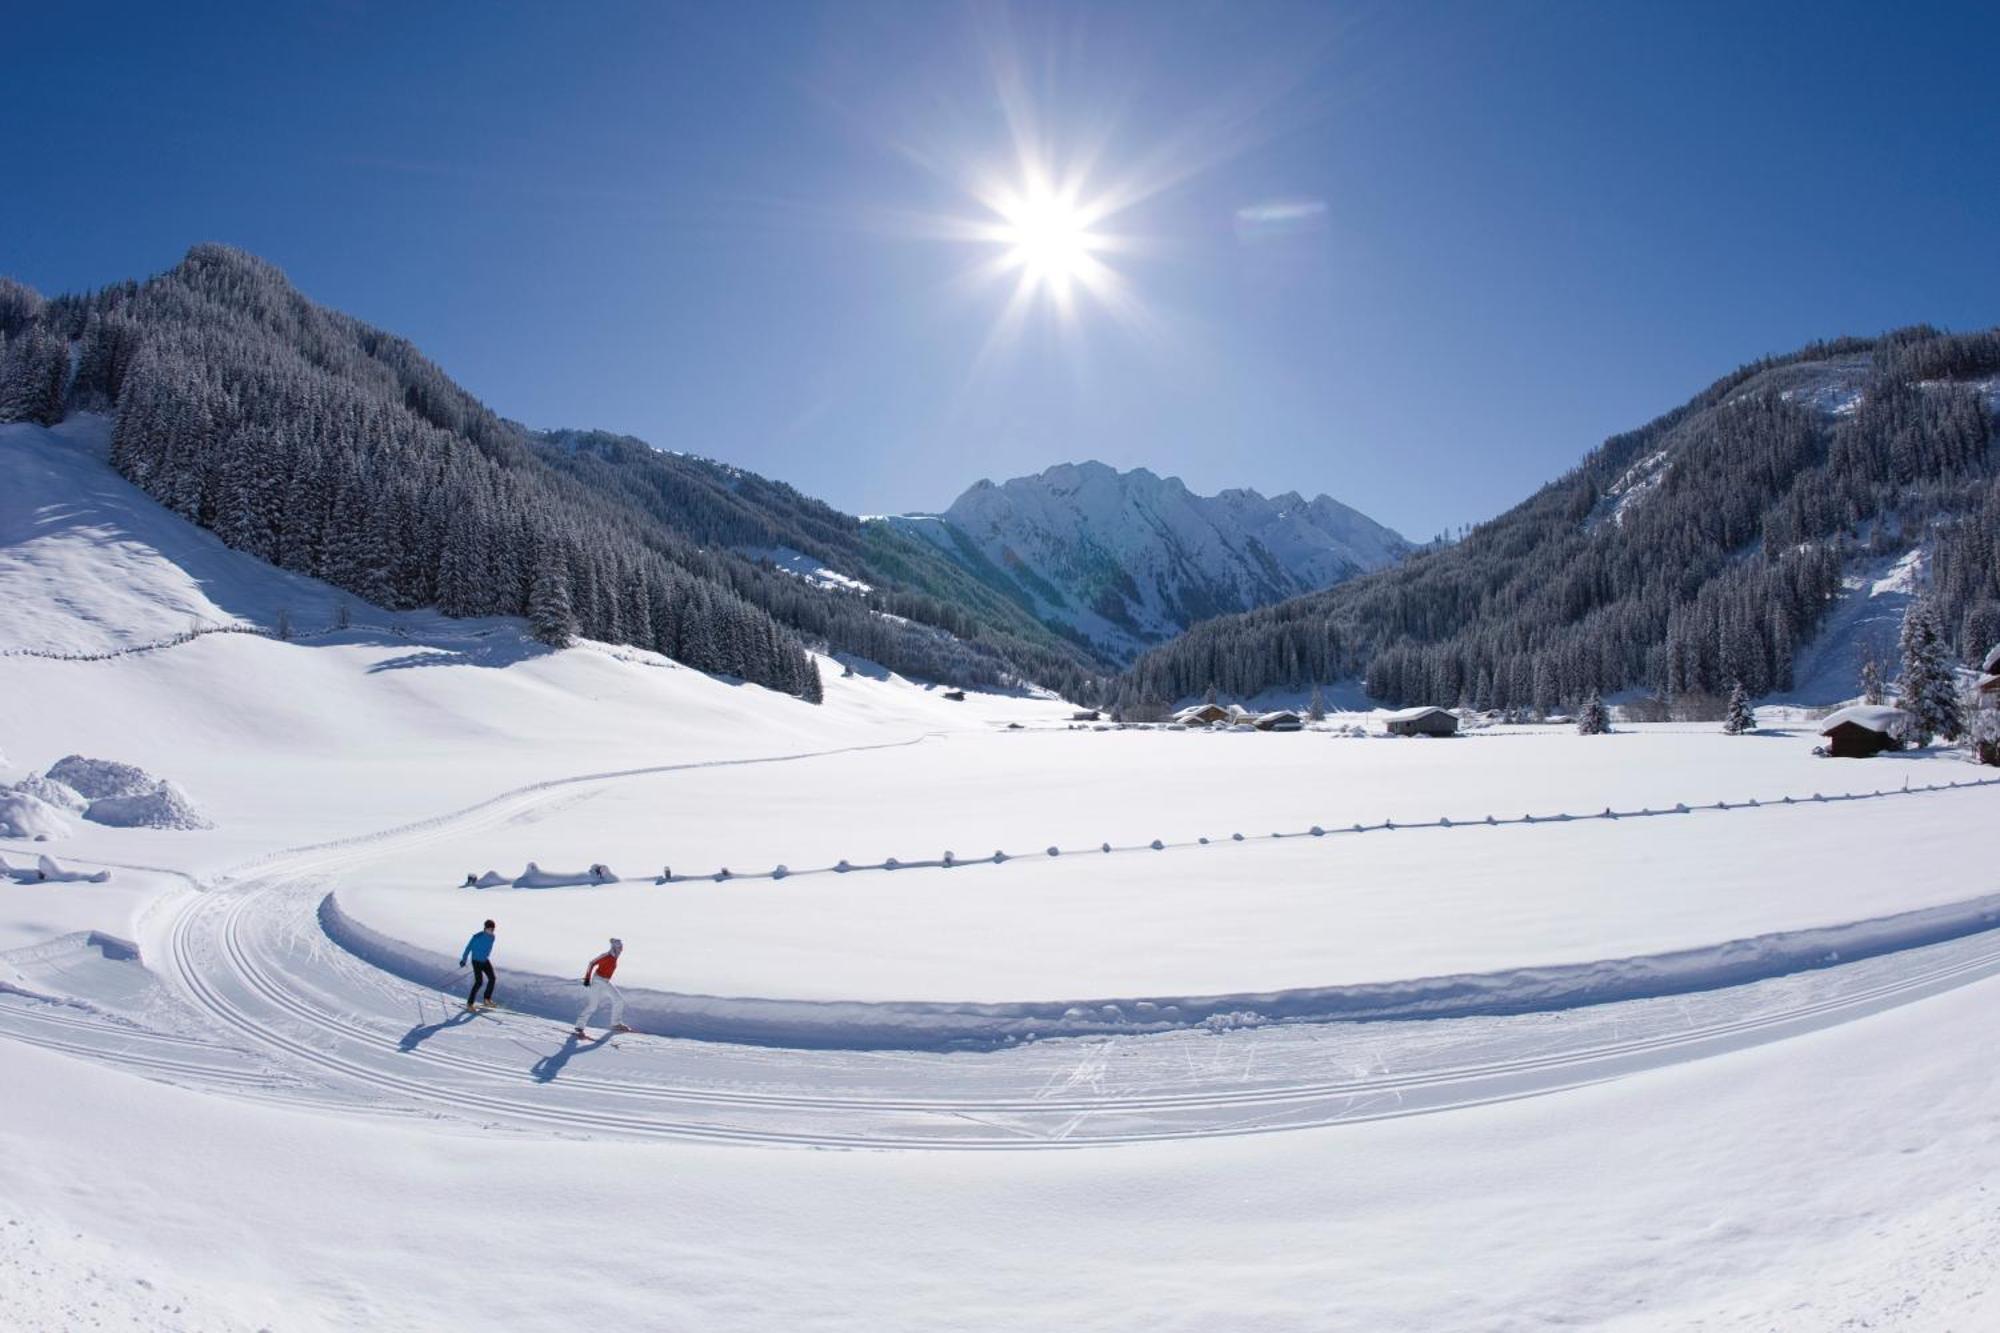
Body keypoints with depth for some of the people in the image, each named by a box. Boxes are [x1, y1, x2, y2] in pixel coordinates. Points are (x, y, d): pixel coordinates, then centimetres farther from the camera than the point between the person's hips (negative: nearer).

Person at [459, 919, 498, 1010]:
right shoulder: (477, 937, -23)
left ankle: (487, 999, 21)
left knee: (492, 979, 4)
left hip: (485, 961, 7)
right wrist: (464, 959, -9)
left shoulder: (492, 937, -4)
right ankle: (470, 1003, -1)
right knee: (479, 982, -13)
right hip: (476, 962, -7)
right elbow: (469, 947, -14)